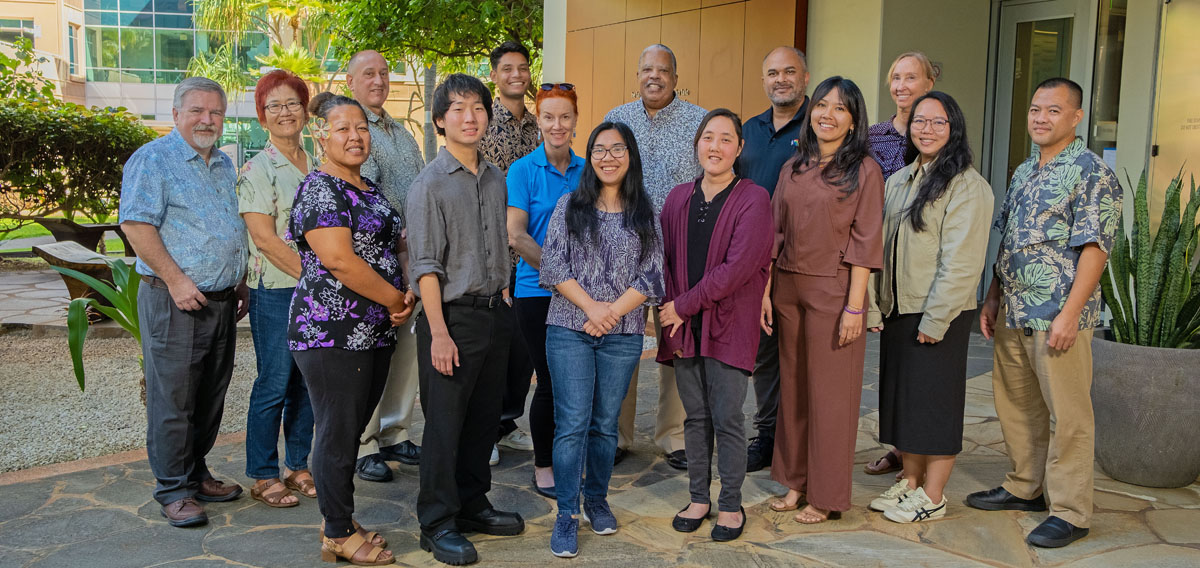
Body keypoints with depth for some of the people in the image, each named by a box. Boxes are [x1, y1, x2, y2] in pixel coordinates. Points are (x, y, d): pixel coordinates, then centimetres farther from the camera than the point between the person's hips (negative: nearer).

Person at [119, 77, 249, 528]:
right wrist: (176, 280, -19)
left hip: (222, 301, 7)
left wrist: (241, 284, 18)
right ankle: (173, 491, 8)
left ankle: (196, 475, 26)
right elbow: (136, 224, -15)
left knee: (211, 398, 13)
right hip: (174, 302, -7)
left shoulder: (224, 165, 17)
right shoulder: (153, 159, -6)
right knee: (173, 400, -2)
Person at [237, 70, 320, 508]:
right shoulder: (258, 169, -6)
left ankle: (298, 467, 23)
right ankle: (263, 476, 12)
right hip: (276, 291, -6)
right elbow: (264, 238, -13)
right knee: (274, 383, -1)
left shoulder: (317, 167, 13)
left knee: (308, 381, 11)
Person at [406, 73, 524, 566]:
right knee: (444, 422, 0)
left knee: (484, 417, 14)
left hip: (494, 314, 6)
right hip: (452, 317, -6)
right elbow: (426, 266, -13)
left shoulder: (496, 179, 11)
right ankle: (438, 524, 12)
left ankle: (472, 506, 29)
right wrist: (439, 332, -17)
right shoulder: (430, 184, -9)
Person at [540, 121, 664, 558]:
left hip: (623, 334, 1)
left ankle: (597, 500, 28)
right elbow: (554, 265, -2)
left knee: (606, 423, 10)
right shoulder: (570, 205, 5)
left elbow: (651, 276, 1)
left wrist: (613, 311, -11)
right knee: (571, 423, -4)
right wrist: (590, 306, -13)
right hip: (569, 330, -1)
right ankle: (567, 514, 5)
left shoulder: (645, 214, 7)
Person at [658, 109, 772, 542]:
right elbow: (664, 259, 9)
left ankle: (731, 505, 16)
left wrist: (684, 306, -13)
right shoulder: (678, 199, 9)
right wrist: (670, 312, -4)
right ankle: (698, 498, 24)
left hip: (729, 325, -4)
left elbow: (737, 267, -15)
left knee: (727, 418, 1)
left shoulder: (753, 199, -7)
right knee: (696, 416, 12)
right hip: (683, 325, 4)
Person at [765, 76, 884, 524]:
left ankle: (826, 496, 14)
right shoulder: (793, 168, 11)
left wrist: (855, 306, -14)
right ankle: (795, 482, 25)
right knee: (792, 386, 11)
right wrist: (766, 291, 6)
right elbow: (776, 233, 12)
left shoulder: (863, 170, -4)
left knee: (829, 393, 2)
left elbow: (865, 242, -9)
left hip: (833, 290, -5)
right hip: (788, 286, 5)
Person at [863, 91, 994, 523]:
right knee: (902, 397, 13)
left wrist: (935, 319, -17)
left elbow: (962, 261, -15)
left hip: (939, 315, -7)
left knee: (936, 401, 1)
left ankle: (932, 497, 13)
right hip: (897, 310, 7)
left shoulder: (967, 185, -10)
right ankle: (910, 482, 27)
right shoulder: (898, 180, 13)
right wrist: (873, 307, 6)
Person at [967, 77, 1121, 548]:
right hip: (1013, 314, 8)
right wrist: (992, 297, 14)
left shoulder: (1091, 173, -10)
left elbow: (1094, 249, -16)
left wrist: (1069, 314, -21)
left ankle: (1070, 512, 10)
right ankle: (1025, 487, 32)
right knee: (1016, 403, 16)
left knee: (1068, 414, 0)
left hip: (1059, 315, -8)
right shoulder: (1024, 172, 15)